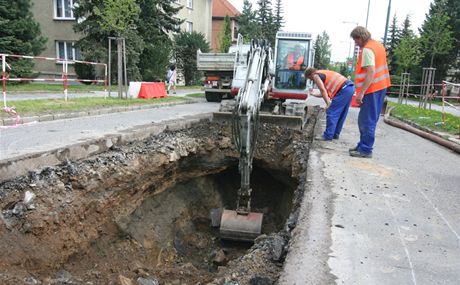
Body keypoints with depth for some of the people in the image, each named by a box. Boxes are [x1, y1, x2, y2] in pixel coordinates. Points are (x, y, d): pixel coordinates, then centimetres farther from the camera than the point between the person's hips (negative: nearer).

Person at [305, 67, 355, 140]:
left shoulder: (316, 75, 2)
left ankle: (328, 135, -2)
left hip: (344, 89, -9)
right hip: (350, 87, 9)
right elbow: (326, 92, 29)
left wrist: (328, 104, -13)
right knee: (340, 114, 15)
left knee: (331, 112, -4)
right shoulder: (323, 73, 29)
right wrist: (314, 94, 37)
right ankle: (335, 134, 22)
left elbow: (323, 90, -11)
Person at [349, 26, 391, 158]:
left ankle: (366, 150, 0)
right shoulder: (378, 45, 15)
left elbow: (371, 72, -24)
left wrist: (361, 92, -26)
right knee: (370, 120, 16)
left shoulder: (367, 50, -15)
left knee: (367, 121, -5)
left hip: (371, 89, -10)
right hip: (381, 86, 10)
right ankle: (363, 145, 25)